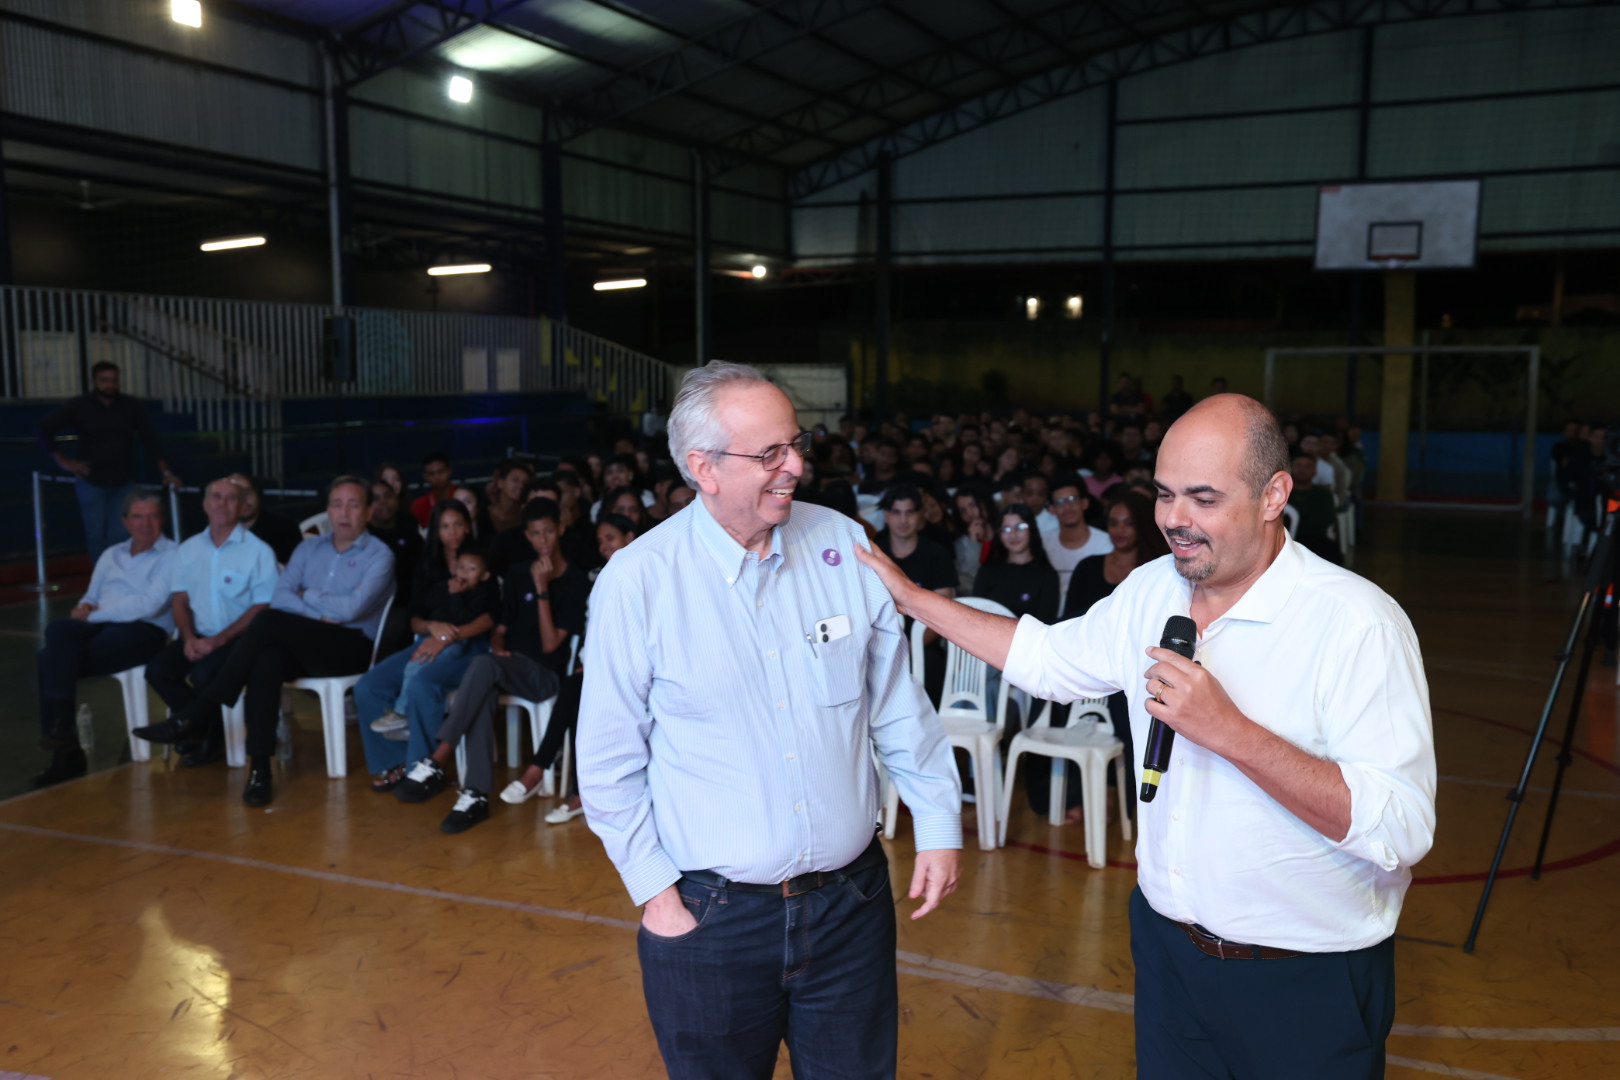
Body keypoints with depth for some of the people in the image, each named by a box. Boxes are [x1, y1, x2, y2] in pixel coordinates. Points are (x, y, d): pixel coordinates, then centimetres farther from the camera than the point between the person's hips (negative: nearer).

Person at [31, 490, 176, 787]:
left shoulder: (171, 555, 3)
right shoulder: (111, 555, 26)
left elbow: (151, 604, -10)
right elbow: (91, 596, 24)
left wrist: (96, 614, -9)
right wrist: (84, 608, 0)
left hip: (143, 631, -6)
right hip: (99, 627, 6)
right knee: (58, 630, -28)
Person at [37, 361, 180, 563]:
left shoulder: (131, 406, 2)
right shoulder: (79, 406, -1)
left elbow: (149, 440, 1)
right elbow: (45, 429, 5)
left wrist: (165, 472, -8)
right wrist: (64, 461, -1)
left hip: (123, 483, 1)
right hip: (91, 482, 0)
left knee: (121, 536, -7)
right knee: (96, 535, 1)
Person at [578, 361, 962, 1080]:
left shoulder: (841, 544, -3)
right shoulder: (636, 582, -12)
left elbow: (895, 700, 6)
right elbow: (610, 764, -5)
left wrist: (938, 820, 6)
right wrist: (656, 892, -6)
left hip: (851, 899, 3)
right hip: (709, 913, -2)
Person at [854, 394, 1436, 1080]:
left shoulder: (1358, 623, -22)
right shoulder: (1150, 590, -1)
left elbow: (1402, 831, -27)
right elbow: (1052, 659, 14)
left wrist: (1230, 731, -34)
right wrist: (911, 597, 12)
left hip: (1306, 983, -5)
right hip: (1167, 946, 5)